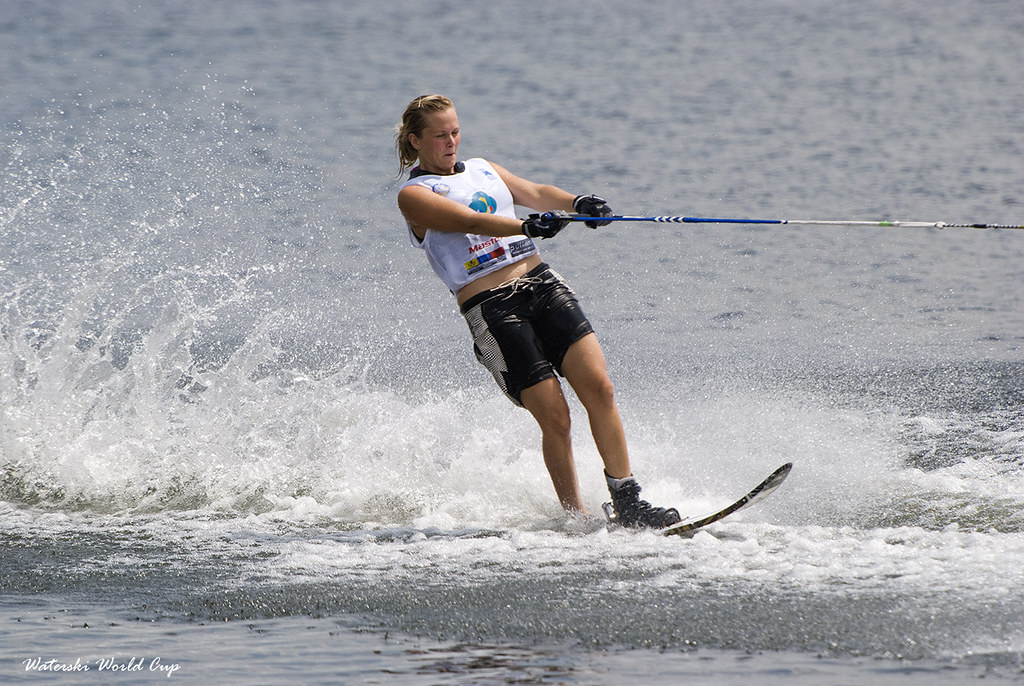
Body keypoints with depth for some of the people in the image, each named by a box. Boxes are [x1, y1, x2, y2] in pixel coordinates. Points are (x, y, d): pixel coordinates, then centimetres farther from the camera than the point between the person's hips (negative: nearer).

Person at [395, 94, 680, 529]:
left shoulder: (483, 170, 21)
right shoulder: (414, 195, 2)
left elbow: (535, 193, 8)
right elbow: (465, 221, -16)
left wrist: (577, 203, -14)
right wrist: (526, 226, -32)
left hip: (541, 283, 5)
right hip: (490, 309, -5)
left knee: (598, 386, -12)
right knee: (554, 418, -11)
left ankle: (627, 502, -11)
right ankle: (576, 518, 2)